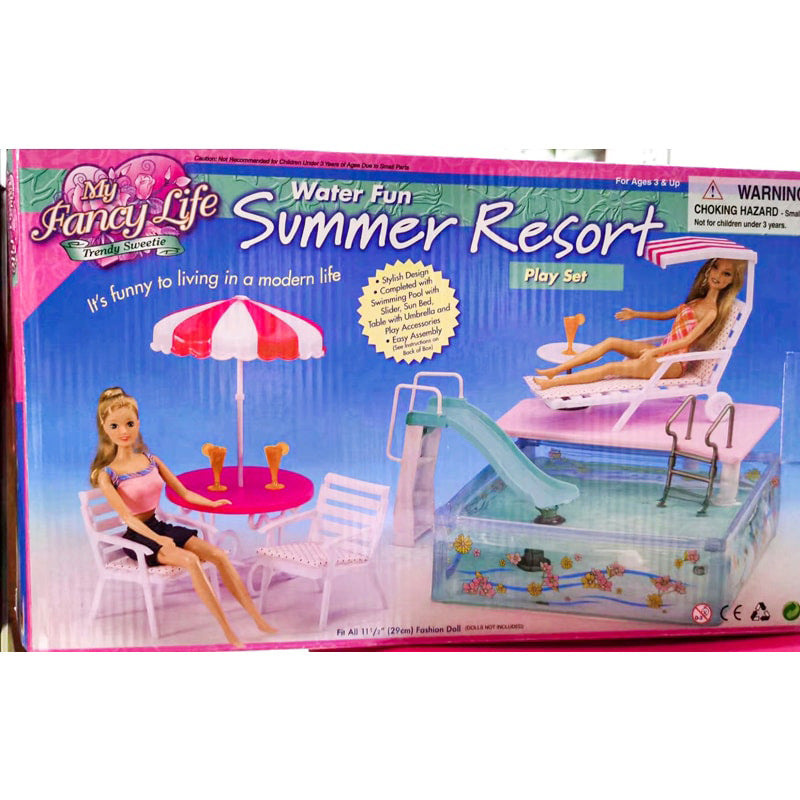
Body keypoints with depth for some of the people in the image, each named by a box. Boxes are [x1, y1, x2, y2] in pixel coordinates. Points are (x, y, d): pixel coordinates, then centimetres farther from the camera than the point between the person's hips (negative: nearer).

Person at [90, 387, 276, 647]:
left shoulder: (151, 460, 8)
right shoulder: (107, 474, -8)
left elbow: (184, 493, 11)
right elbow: (126, 516, -19)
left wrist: (212, 503, -3)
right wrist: (157, 539, -31)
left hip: (159, 526, 5)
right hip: (136, 536, -5)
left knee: (218, 554, -15)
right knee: (189, 560, -31)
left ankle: (260, 622, -14)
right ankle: (229, 633, -27)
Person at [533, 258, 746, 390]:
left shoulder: (713, 311, -11)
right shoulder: (698, 301, 16)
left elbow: (688, 339, -18)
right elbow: (667, 314, 28)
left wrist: (654, 351, -22)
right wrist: (636, 314, 22)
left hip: (672, 363, -9)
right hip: (661, 351, 9)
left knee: (612, 368, -21)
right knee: (611, 342, -5)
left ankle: (550, 384, -26)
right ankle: (553, 371, -12)